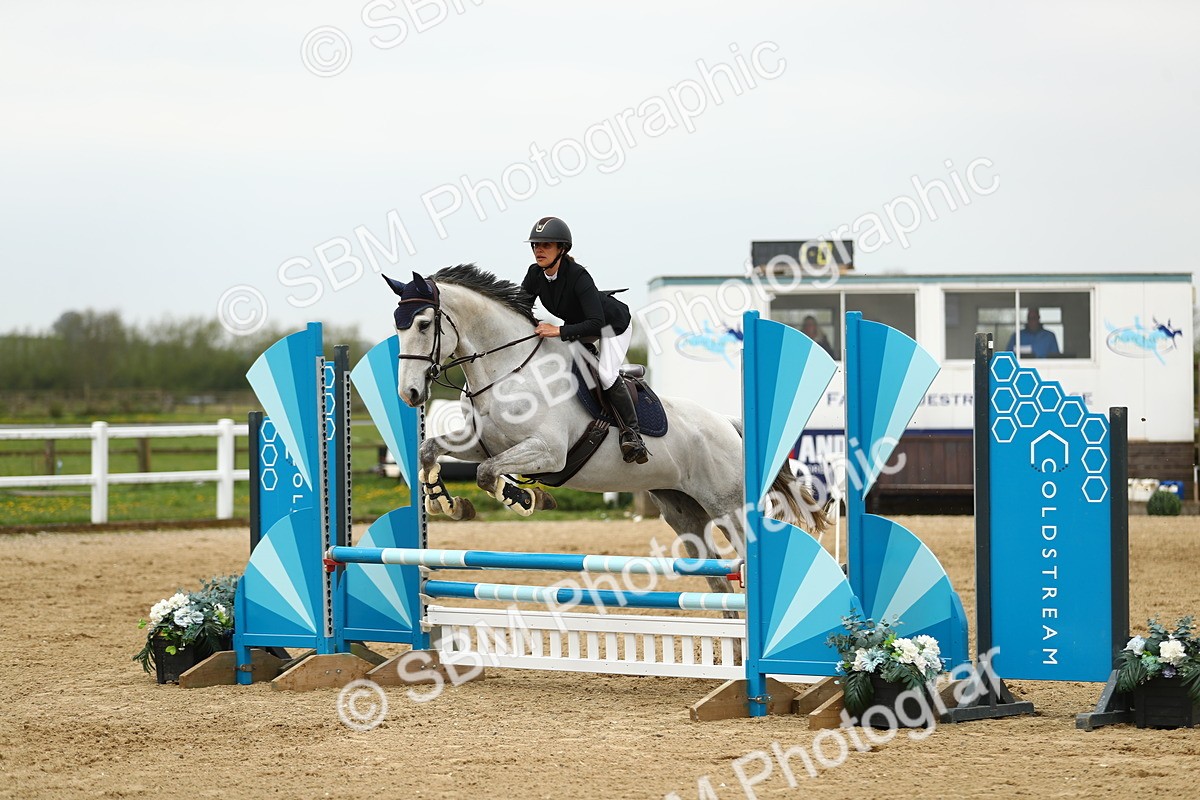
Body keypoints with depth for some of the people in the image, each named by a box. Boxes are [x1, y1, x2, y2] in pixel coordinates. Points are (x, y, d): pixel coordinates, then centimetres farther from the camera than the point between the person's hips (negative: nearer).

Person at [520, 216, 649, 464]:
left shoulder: (578, 276, -37)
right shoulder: (535, 274, -18)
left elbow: (596, 323, -43)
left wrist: (559, 331, -52)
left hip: (613, 323, -8)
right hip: (575, 325, 8)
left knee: (606, 374, -26)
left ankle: (631, 433, -14)